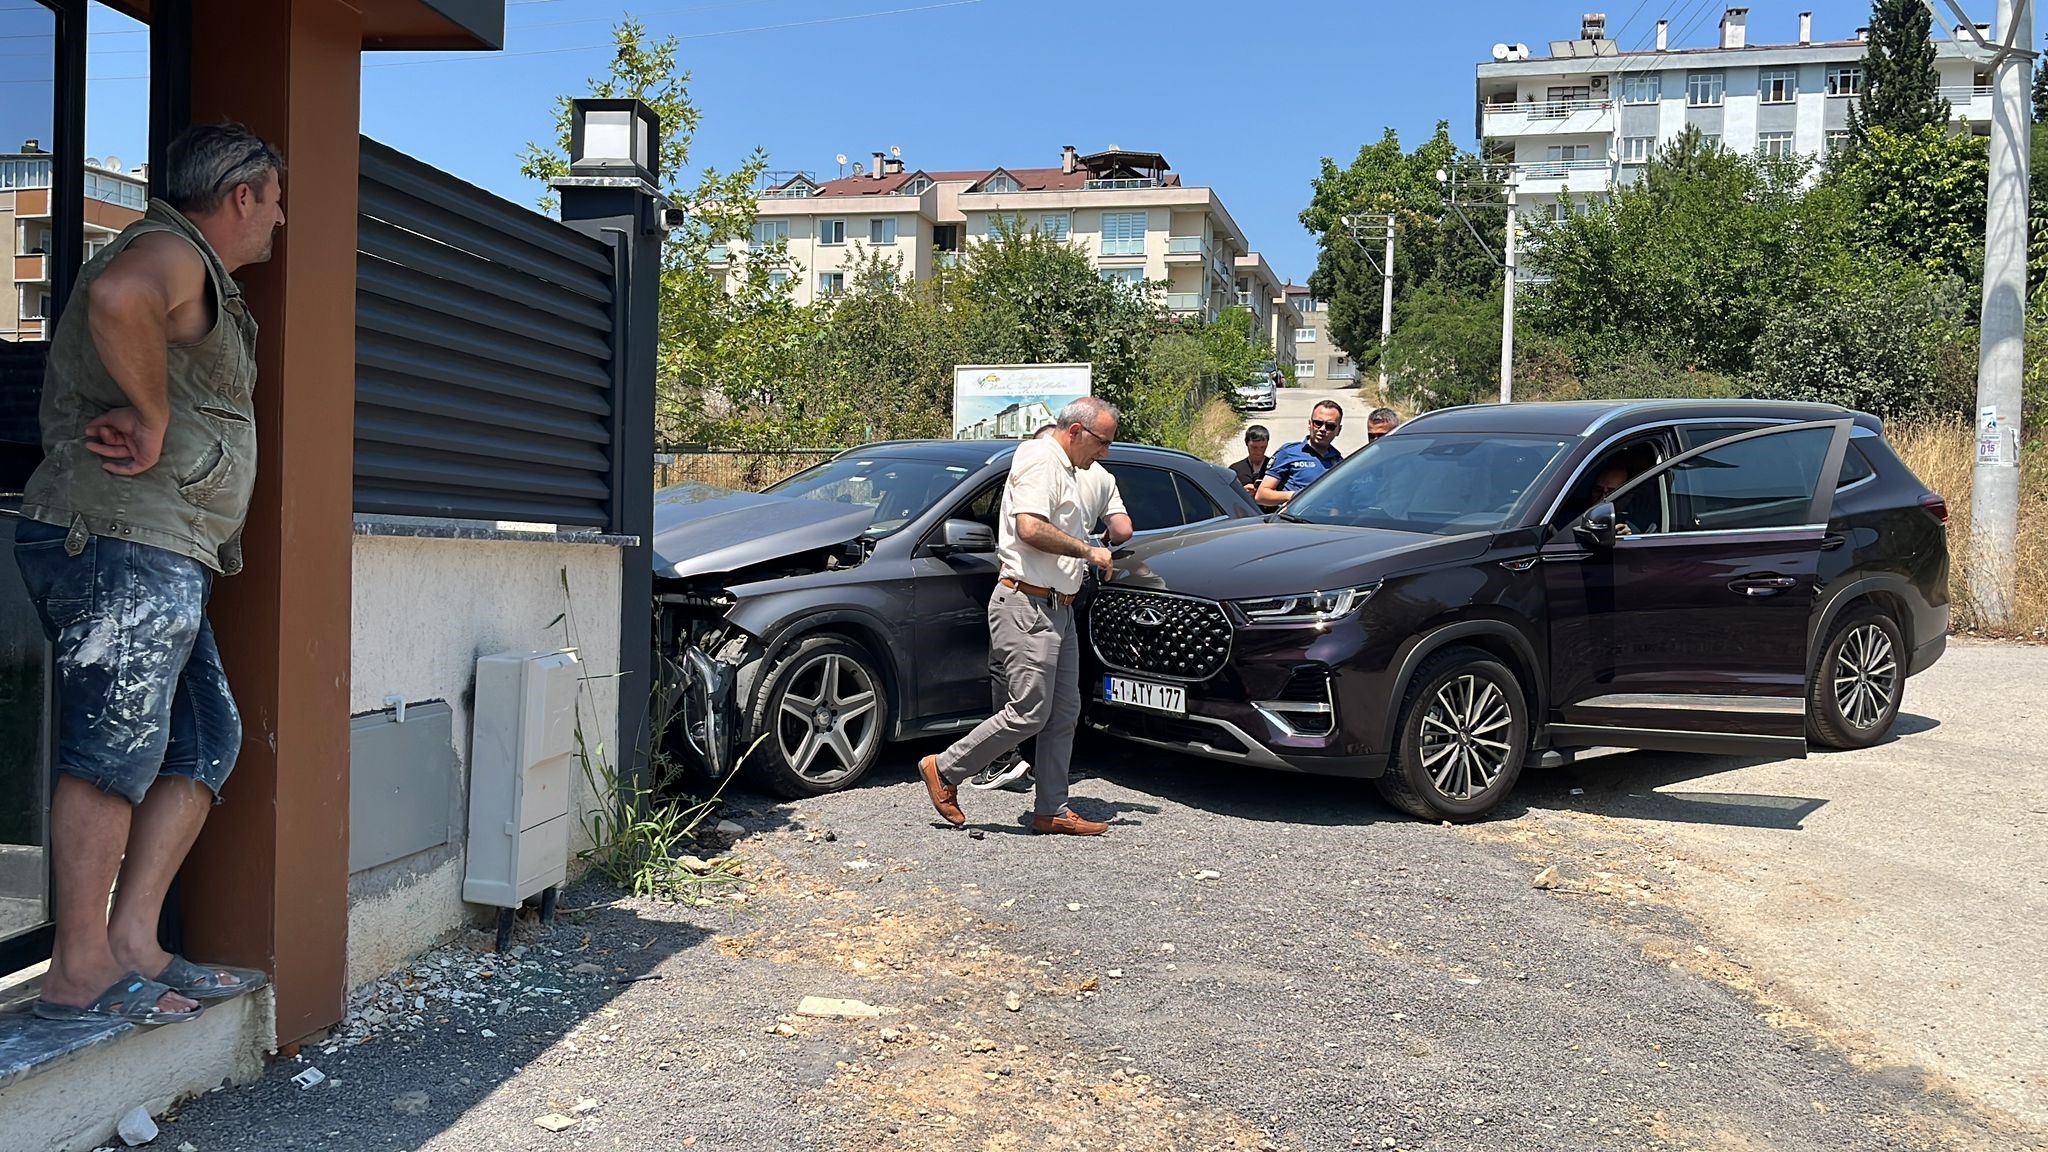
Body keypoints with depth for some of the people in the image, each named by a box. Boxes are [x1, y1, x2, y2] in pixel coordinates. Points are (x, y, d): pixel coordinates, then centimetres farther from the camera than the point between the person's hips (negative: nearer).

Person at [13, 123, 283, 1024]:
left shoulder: (195, 274, 25)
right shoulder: (170, 250, -9)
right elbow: (117, 297, -33)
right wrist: (153, 417, -22)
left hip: (161, 558, 11)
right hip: (123, 543, -11)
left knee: (205, 743, 11)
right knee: (114, 750, -7)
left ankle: (132, 942, 13)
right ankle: (79, 972, 0)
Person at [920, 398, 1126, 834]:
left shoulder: (1072, 473, 21)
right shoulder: (1039, 460, -11)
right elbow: (1030, 529, -25)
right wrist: (1088, 550, -16)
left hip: (1058, 608, 11)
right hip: (1027, 605, -10)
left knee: (1064, 714, 9)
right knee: (1028, 713, -10)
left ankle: (1052, 811, 16)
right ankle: (944, 770, 4)